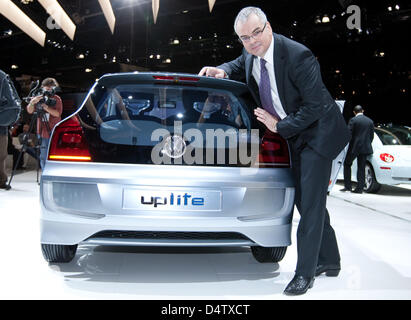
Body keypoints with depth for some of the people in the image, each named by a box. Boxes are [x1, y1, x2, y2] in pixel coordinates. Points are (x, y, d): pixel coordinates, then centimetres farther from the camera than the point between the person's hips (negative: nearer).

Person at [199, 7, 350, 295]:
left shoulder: (297, 55, -27)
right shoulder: (251, 54, -5)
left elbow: (316, 105, -25)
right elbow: (239, 66, 19)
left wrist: (280, 126, -21)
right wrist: (222, 71, -4)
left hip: (318, 133, -8)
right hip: (293, 136, 8)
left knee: (311, 202, -7)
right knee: (304, 199, 14)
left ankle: (305, 272, 2)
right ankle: (329, 261, 29)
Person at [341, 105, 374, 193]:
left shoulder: (353, 120, -8)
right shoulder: (370, 121, 7)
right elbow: (372, 136, 8)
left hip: (354, 146, -4)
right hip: (365, 148, 5)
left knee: (347, 164, 10)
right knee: (361, 167, 8)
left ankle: (347, 186, 6)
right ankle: (360, 188, 7)